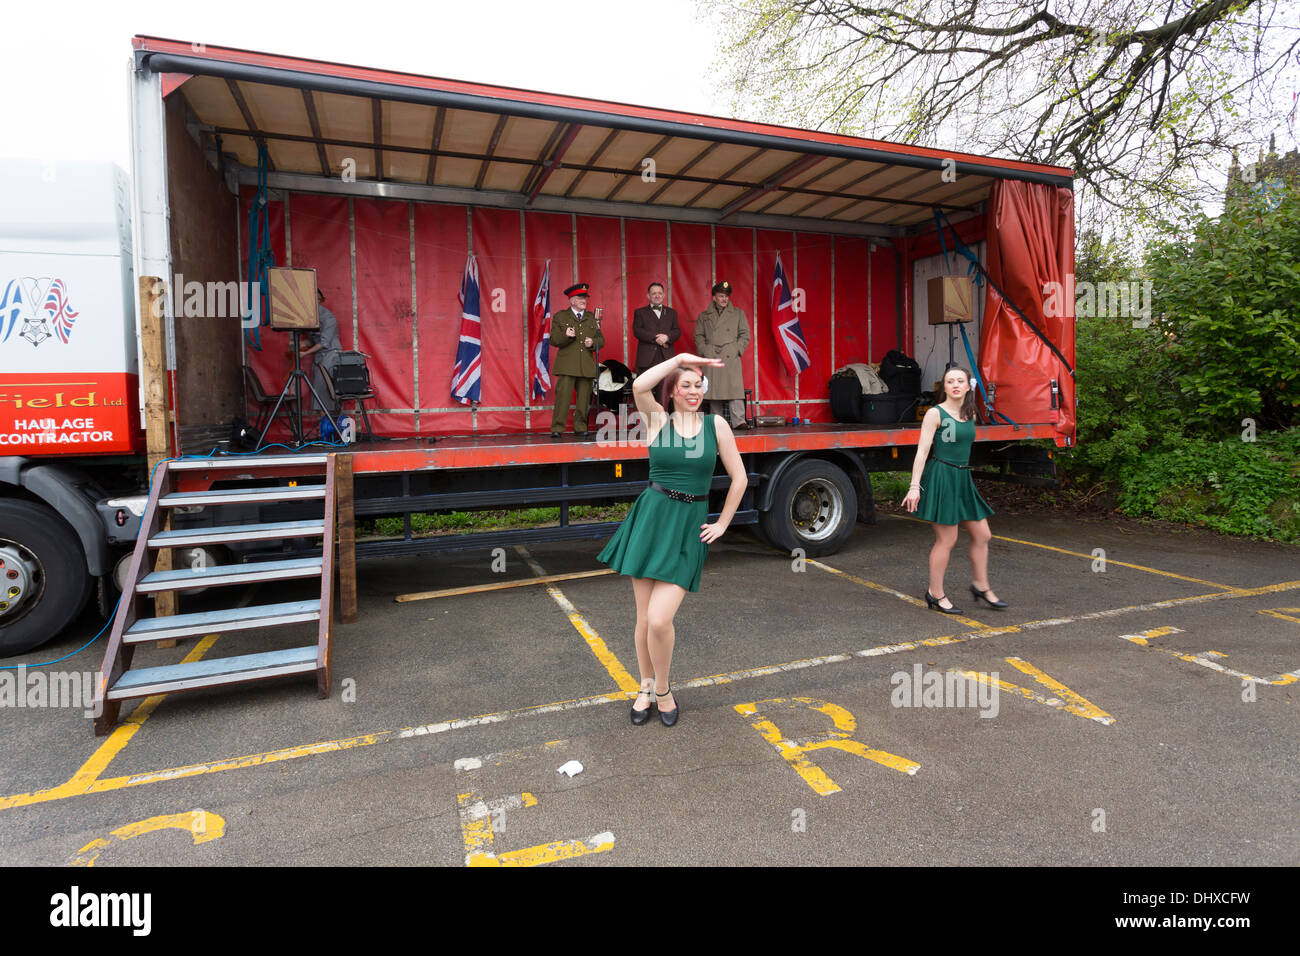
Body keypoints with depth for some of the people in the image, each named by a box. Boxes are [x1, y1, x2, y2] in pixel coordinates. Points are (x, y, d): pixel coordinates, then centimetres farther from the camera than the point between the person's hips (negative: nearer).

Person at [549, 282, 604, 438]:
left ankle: (580, 427, 13)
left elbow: (601, 341, 17)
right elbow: (554, 340, 4)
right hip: (567, 365, -3)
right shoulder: (560, 317, 9)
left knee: (584, 398, 3)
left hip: (586, 365, 3)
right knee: (562, 395, -11)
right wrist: (566, 336, -15)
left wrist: (592, 343, -4)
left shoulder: (592, 318, 17)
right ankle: (557, 428, -7)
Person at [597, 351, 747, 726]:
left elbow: (739, 478, 8)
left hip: (688, 529, -1)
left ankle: (663, 690, 18)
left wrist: (722, 524, 9)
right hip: (651, 519, 1)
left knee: (660, 620, -10)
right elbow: (638, 386, -19)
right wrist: (679, 357, -11)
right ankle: (646, 686, 32)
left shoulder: (716, 424, 3)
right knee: (644, 618, 7)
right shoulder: (657, 419, 2)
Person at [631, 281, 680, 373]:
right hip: (646, 358, -2)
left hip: (666, 358, 2)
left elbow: (677, 331, 10)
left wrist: (667, 337, -13)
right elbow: (637, 331, -1)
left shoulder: (672, 312, 20)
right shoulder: (640, 312, 13)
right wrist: (655, 338, -12)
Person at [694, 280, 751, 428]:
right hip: (710, 359, 1)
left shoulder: (738, 314, 13)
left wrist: (737, 349, -2)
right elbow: (698, 335, 13)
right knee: (713, 390, -1)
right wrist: (705, 351, 0)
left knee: (735, 387, -11)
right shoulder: (704, 316, 14)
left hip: (731, 358, -1)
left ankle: (738, 421, -12)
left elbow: (745, 334, 11)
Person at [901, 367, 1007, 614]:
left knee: (982, 534, 11)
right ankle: (935, 594, 11)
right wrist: (915, 486, -19)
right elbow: (922, 451, -12)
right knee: (947, 539, -3)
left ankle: (980, 586, 29)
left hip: (963, 478, 7)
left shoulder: (970, 414, 12)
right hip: (941, 477, -7)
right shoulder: (935, 414, -8)